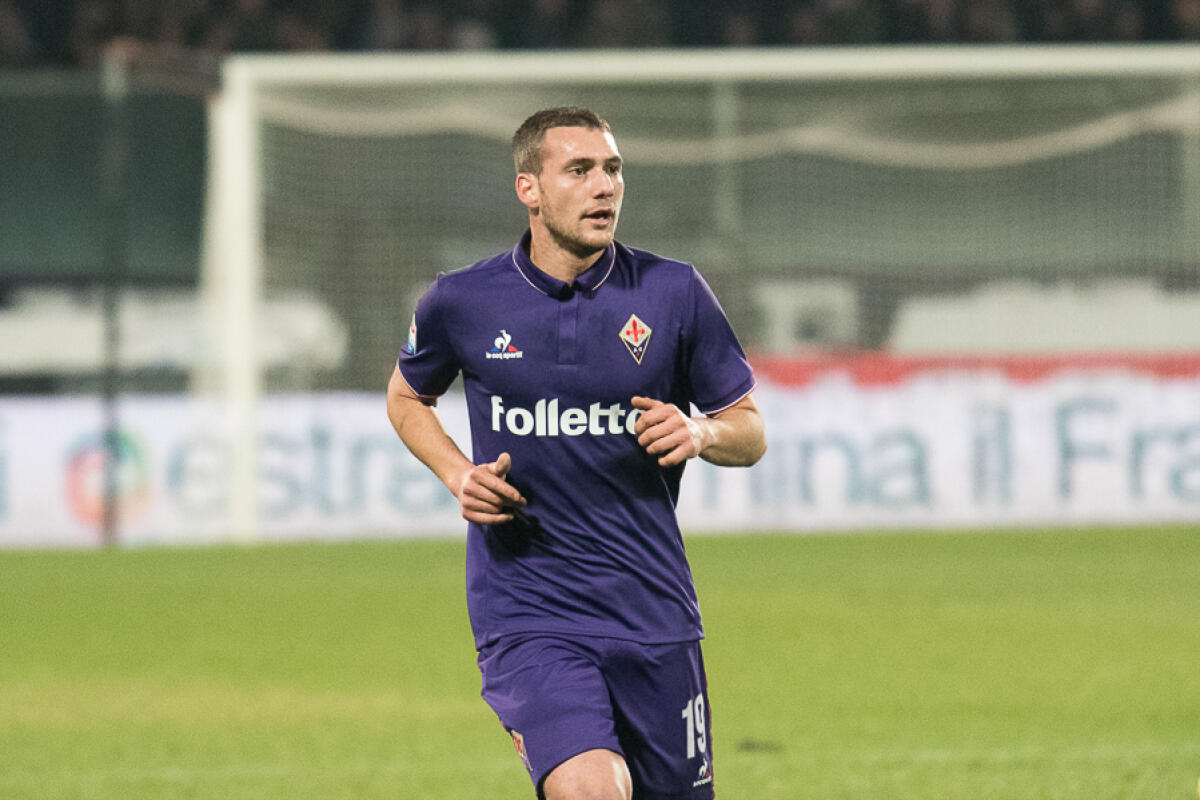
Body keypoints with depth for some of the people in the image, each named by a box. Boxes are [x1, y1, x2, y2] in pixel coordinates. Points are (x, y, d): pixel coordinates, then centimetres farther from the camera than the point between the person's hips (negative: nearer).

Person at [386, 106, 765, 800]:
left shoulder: (674, 292, -1)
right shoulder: (462, 303, -1)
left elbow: (751, 434, 8)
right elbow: (408, 397, 19)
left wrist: (700, 434, -14)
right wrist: (458, 473, 0)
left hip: (652, 609, 2)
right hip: (526, 614, -2)